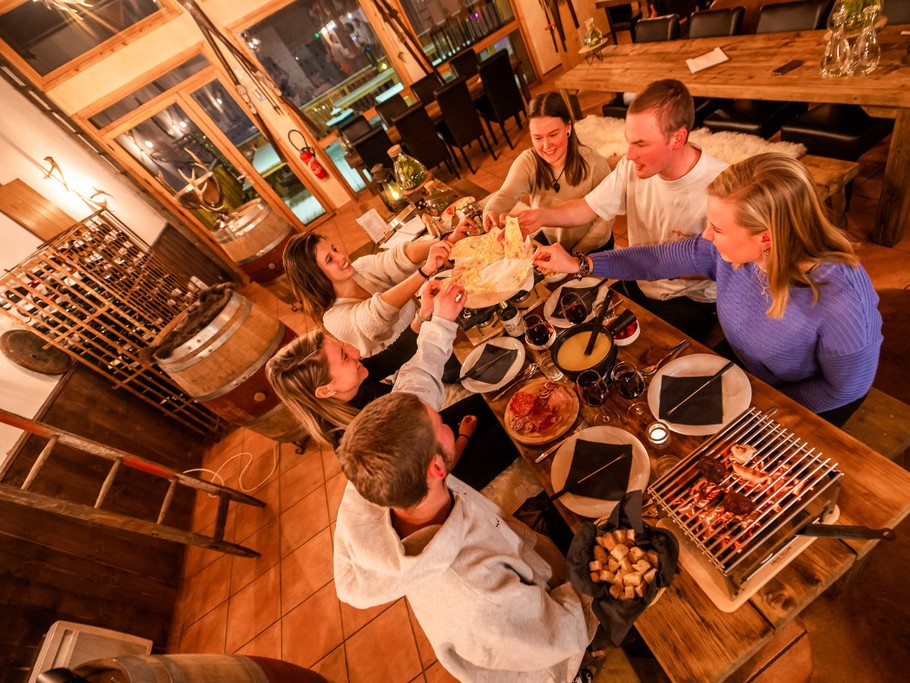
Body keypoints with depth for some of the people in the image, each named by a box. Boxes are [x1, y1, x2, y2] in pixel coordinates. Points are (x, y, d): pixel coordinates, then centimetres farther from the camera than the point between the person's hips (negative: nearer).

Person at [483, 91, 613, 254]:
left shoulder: (594, 164, -18)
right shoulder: (527, 162, -13)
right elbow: (506, 194, -29)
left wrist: (577, 254, -16)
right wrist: (492, 211, -52)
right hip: (549, 242, 2)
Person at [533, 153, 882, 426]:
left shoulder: (840, 301, -39)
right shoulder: (730, 247, -27)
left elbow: (843, 390, -23)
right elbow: (658, 259, -16)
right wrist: (578, 264, -16)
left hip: (805, 400, -4)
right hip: (743, 366, 5)